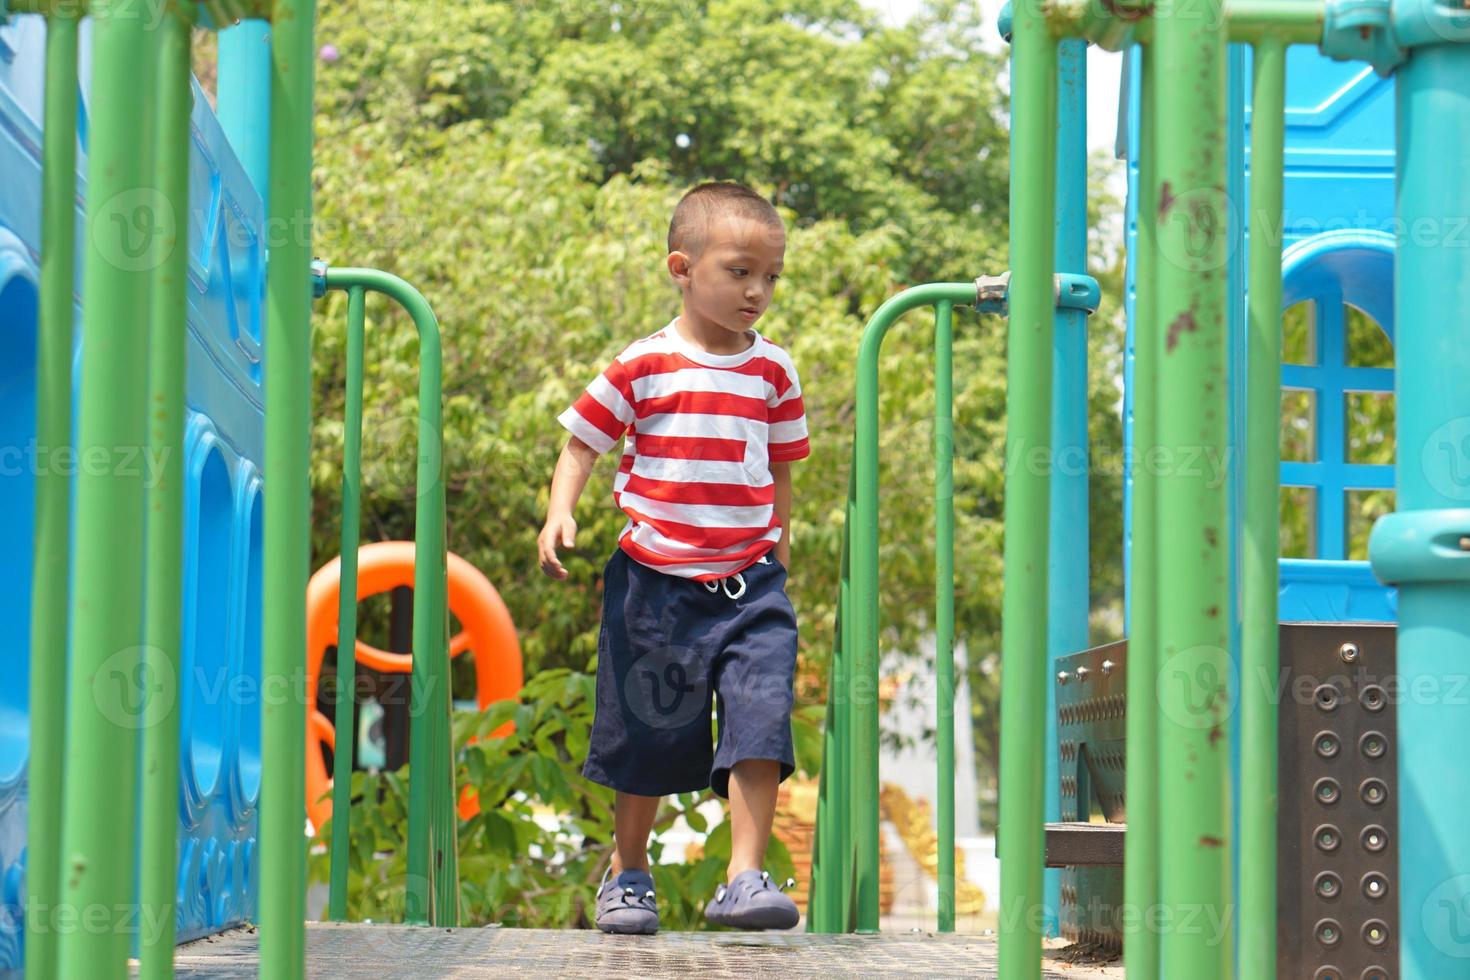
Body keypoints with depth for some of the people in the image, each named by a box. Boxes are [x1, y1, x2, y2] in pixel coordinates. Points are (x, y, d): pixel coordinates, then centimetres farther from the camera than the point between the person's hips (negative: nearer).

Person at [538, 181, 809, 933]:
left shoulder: (773, 371, 7)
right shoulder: (642, 366, -3)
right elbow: (582, 442, 2)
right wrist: (560, 513, -12)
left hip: (749, 585, 2)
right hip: (656, 583, -2)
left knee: (760, 726, -14)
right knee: (646, 737, 9)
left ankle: (744, 877, -10)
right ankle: (626, 874, 27)